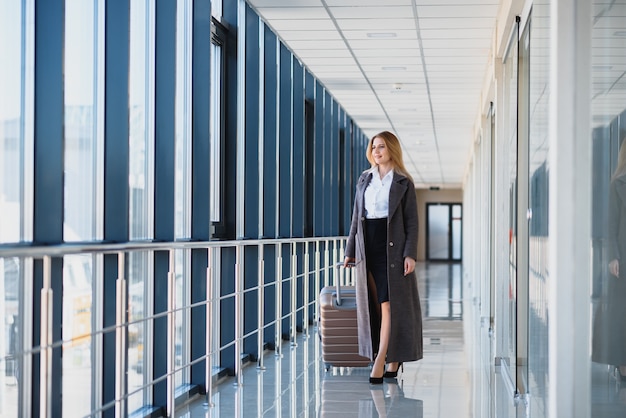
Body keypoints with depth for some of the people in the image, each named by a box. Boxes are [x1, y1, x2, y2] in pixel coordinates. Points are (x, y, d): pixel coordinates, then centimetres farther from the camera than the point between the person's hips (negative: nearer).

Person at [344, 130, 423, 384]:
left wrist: (410, 254, -13)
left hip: (391, 247, -5)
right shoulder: (365, 180, 13)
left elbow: (411, 221, -3)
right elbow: (356, 217, 15)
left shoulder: (403, 183, 0)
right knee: (373, 304, 7)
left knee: (388, 303, -11)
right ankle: (393, 360, 17)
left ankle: (380, 362, -14)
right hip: (367, 246, 5)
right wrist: (350, 250, 12)